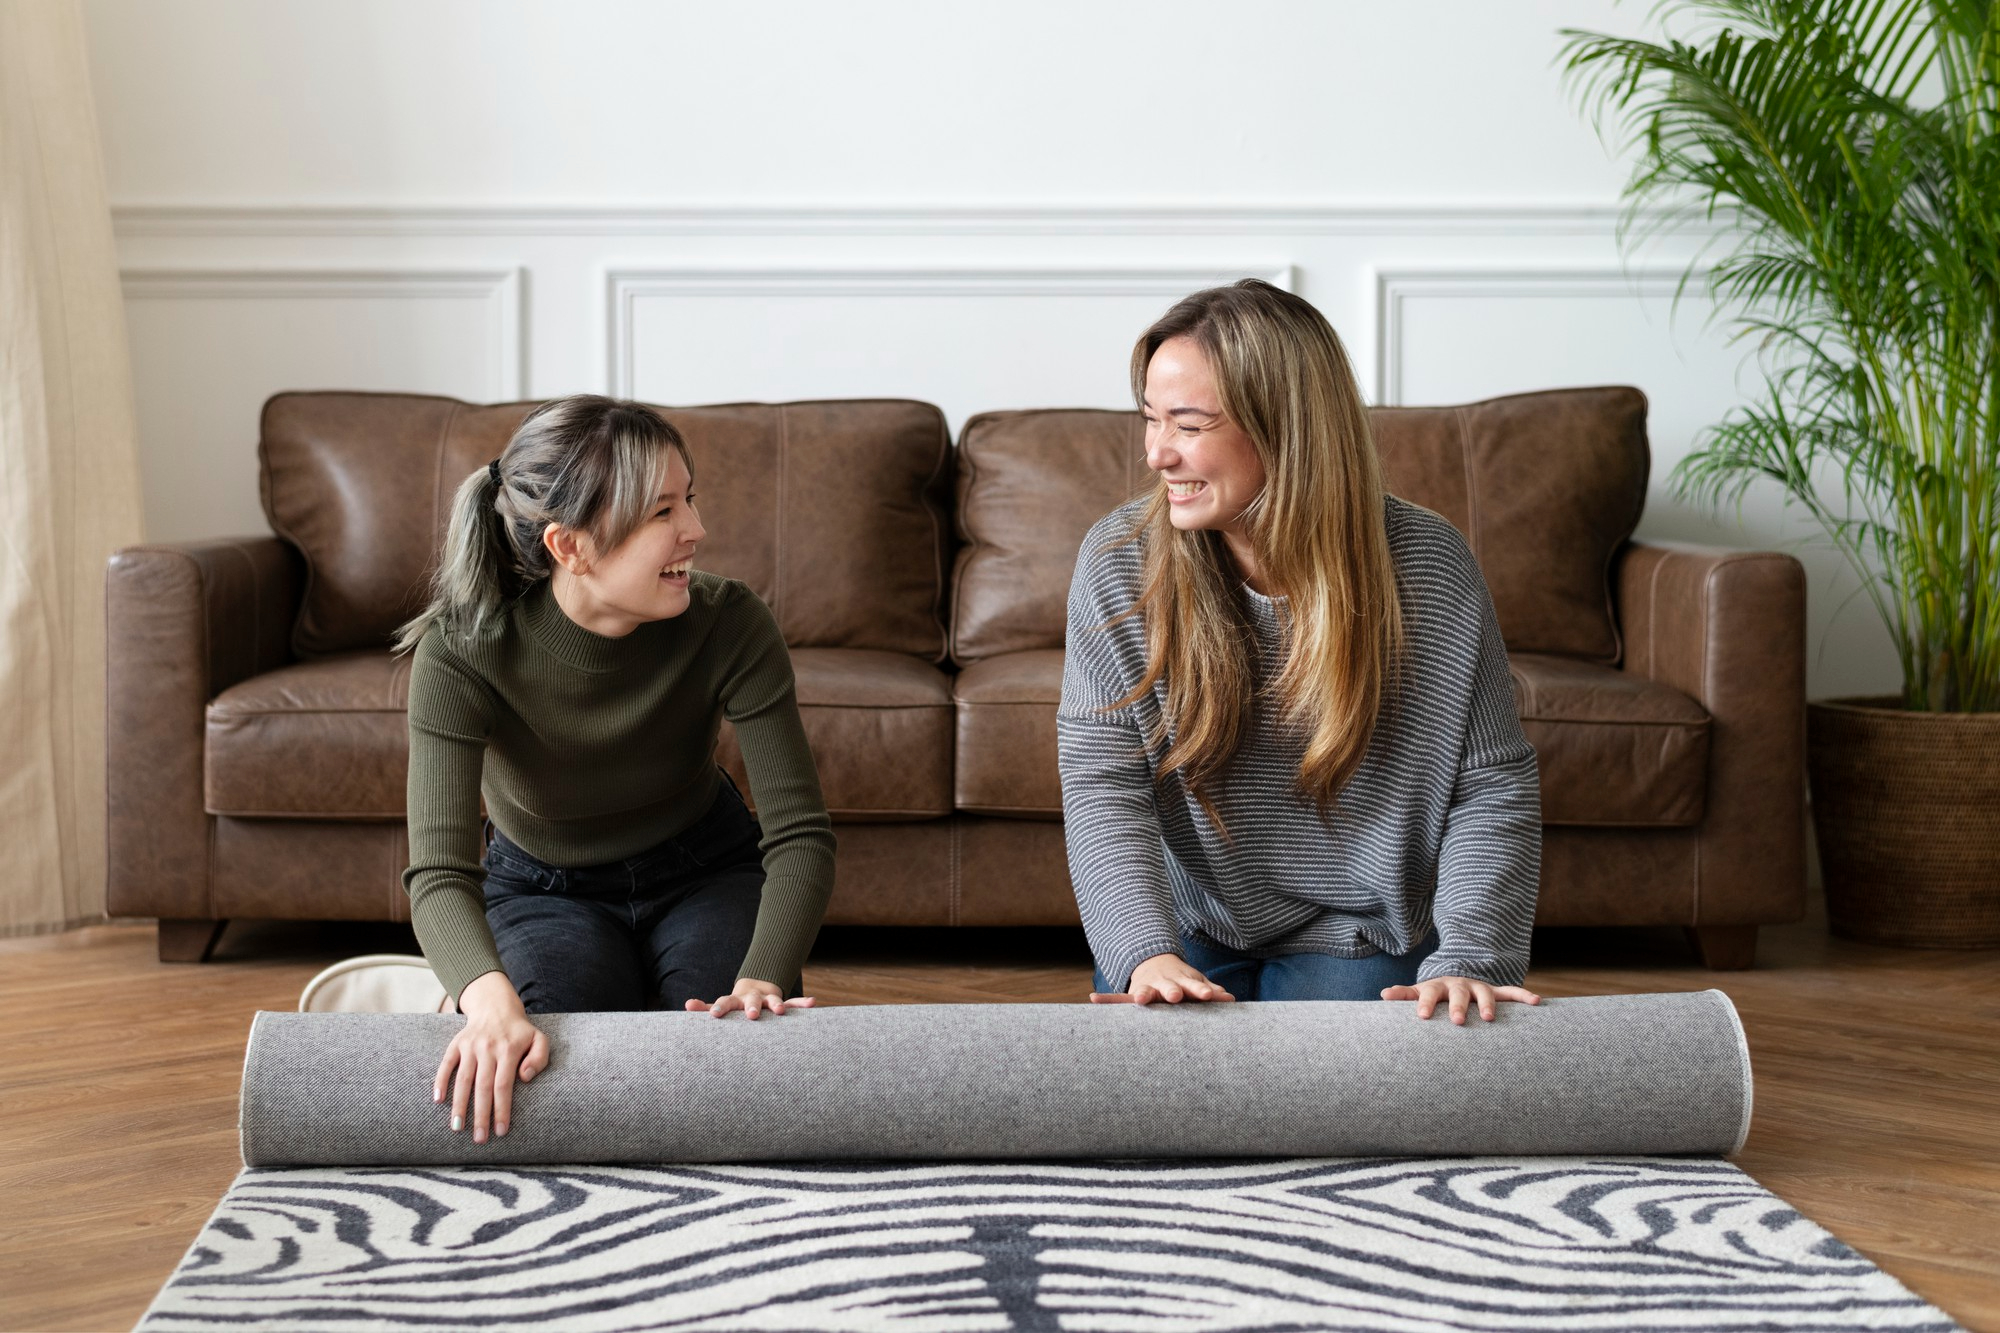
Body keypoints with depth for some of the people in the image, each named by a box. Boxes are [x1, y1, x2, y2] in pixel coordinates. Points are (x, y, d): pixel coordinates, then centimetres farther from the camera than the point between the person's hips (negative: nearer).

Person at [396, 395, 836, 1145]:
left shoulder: (728, 625, -26)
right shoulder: (460, 654, -29)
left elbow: (798, 835, -25)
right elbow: (439, 871, -37)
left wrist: (760, 980, -44)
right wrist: (493, 1002, -59)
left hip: (705, 874, 1)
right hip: (546, 890, -1)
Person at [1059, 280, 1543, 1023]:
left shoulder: (1428, 569, -13)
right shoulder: (1116, 561, -10)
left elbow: (1492, 788, -9)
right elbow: (1102, 787, -16)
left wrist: (1468, 959, -24)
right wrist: (1147, 953, -31)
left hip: (1351, 937, -1)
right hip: (1184, 928, 1)